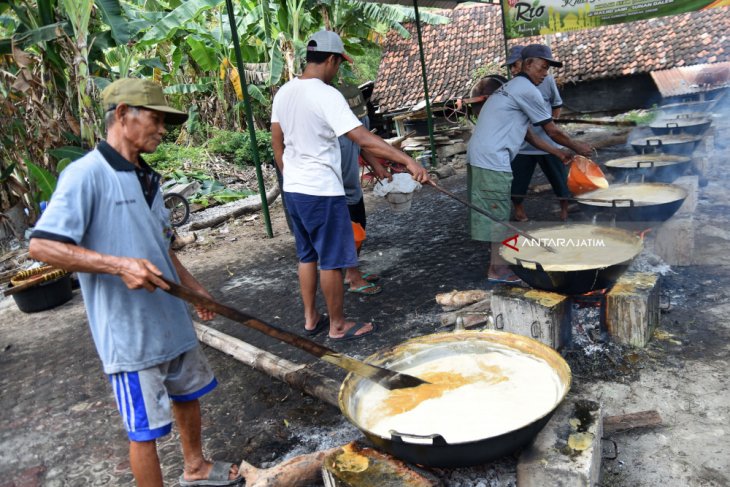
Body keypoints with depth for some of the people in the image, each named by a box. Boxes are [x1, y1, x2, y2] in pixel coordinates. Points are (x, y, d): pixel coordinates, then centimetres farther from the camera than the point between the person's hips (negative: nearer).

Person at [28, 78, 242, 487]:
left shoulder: (146, 178, 9)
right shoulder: (86, 174, -16)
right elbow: (41, 245, -21)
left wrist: (196, 289, 14)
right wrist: (119, 265, -29)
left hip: (173, 320, 9)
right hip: (130, 331, -8)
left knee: (188, 394, 23)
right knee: (145, 428, 6)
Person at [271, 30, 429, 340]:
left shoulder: (284, 93, 6)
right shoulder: (326, 95, -18)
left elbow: (277, 144, 13)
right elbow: (364, 140, -26)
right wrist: (409, 162, -27)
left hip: (293, 189, 8)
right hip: (322, 192, -8)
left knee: (307, 256, 18)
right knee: (332, 261, 4)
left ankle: (311, 319, 29)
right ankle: (338, 326, 17)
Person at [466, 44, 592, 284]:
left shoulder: (512, 88, 23)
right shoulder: (526, 89, -8)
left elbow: (527, 133, 24)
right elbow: (552, 131, -2)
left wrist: (557, 153, 23)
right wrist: (576, 146, 14)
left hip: (478, 156, 10)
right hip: (492, 160, -10)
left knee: (492, 212, 15)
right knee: (498, 214, -2)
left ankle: (498, 261, 25)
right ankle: (498, 269, 7)